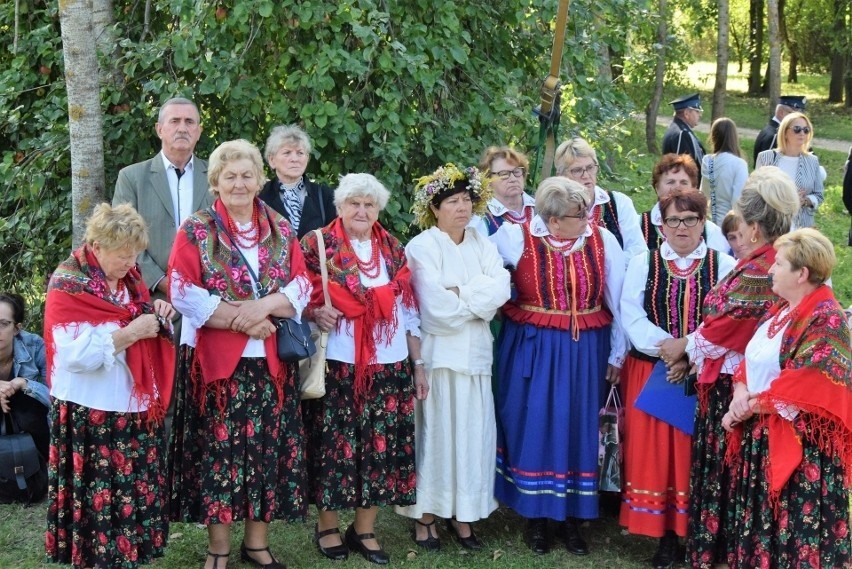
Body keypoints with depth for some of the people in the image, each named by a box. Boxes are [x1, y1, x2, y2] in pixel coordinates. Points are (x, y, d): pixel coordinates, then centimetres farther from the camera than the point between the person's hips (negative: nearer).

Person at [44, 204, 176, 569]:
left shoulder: (129, 277, 9)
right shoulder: (68, 285, -13)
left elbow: (144, 335, 20)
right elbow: (75, 354, -24)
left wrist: (157, 315, -2)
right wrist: (131, 332, -24)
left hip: (135, 407, 7)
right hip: (91, 415, -7)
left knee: (136, 493, 11)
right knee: (100, 500, -1)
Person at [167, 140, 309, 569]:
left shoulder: (281, 231, 9)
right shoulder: (196, 230, -1)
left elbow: (302, 286, 2)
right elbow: (184, 293, -10)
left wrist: (263, 306, -17)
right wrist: (239, 319, -17)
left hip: (270, 360, 3)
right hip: (214, 358, -3)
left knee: (268, 447, 6)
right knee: (217, 448, 0)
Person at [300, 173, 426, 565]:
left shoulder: (394, 250, 11)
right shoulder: (317, 245, -1)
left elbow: (408, 310, 13)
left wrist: (418, 365, 11)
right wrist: (315, 312, -23)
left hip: (389, 367, 4)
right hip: (337, 365, -3)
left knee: (381, 445, 5)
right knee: (334, 443, 2)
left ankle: (365, 529, 18)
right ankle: (327, 525, 20)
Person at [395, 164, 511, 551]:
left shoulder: (483, 246, 11)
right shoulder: (421, 247, -5)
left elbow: (501, 289, -5)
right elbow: (437, 306, -16)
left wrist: (460, 294, -14)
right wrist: (478, 299, -4)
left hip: (476, 353, 5)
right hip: (438, 353, -5)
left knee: (472, 432, 5)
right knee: (436, 431, -1)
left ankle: (461, 513, 16)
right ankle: (425, 515, 9)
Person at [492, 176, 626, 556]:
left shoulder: (602, 240, -4)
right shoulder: (517, 239, -10)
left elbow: (618, 300, 2)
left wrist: (617, 353, 4)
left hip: (585, 351, 2)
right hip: (532, 350, -1)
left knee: (579, 431, 8)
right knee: (533, 429, 5)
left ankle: (574, 517, 22)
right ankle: (535, 516, 21)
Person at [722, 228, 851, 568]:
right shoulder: (780, 310, 12)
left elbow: (806, 384, -23)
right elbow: (752, 358, 14)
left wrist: (750, 407, -15)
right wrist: (741, 392, -7)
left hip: (799, 444, -9)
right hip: (760, 435, 9)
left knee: (795, 525, 0)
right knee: (760, 518, 15)